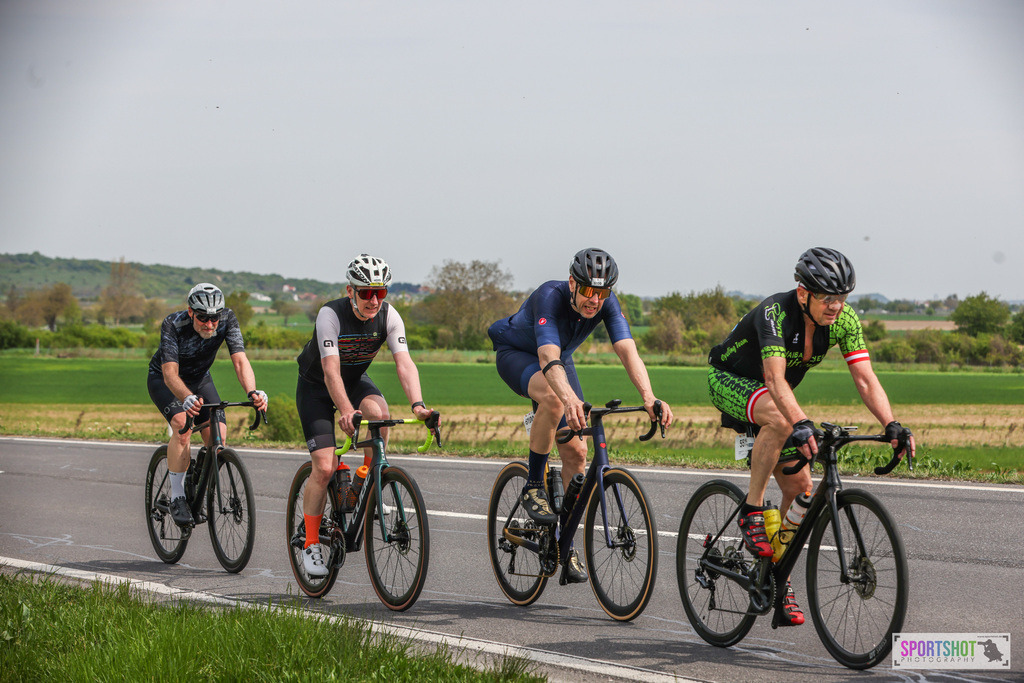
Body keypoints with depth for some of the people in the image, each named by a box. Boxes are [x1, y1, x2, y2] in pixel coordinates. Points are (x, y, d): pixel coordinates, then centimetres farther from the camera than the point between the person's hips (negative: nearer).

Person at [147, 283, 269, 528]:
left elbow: (240, 360, -34)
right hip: (164, 379, -3)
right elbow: (171, 374, -42)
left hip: (199, 378, 4)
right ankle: (177, 498, -21)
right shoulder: (173, 325, -34)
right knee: (182, 426, -30)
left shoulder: (227, 320, -26)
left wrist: (252, 392, -54)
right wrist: (187, 398, -62)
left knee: (218, 435, -16)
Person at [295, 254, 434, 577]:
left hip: (355, 379, 3)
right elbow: (331, 370, -39)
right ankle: (311, 543, 1)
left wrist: (418, 404, -45)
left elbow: (404, 362, -29)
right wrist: (346, 411, -53)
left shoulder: (389, 316, -20)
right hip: (316, 386, -3)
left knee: (380, 413, -31)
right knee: (324, 467, -14)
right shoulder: (330, 315, -31)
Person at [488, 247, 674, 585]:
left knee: (576, 450, -6)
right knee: (553, 398, -38)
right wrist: (570, 399, -69)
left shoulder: (607, 304, -24)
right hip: (517, 354, -5)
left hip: (559, 358, 5)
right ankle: (533, 489, -21)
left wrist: (649, 399, -53)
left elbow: (628, 351, -35)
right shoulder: (550, 297, -37)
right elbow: (549, 360, -50)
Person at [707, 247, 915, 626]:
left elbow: (865, 379, -23)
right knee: (780, 420, -38)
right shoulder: (775, 313, -35)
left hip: (773, 395, 6)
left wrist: (892, 425, -39)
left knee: (799, 488, -4)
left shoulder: (844, 320, -19)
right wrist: (801, 424, -62)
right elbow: (775, 377, -46)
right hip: (728, 380, -6)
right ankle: (751, 512, -24)